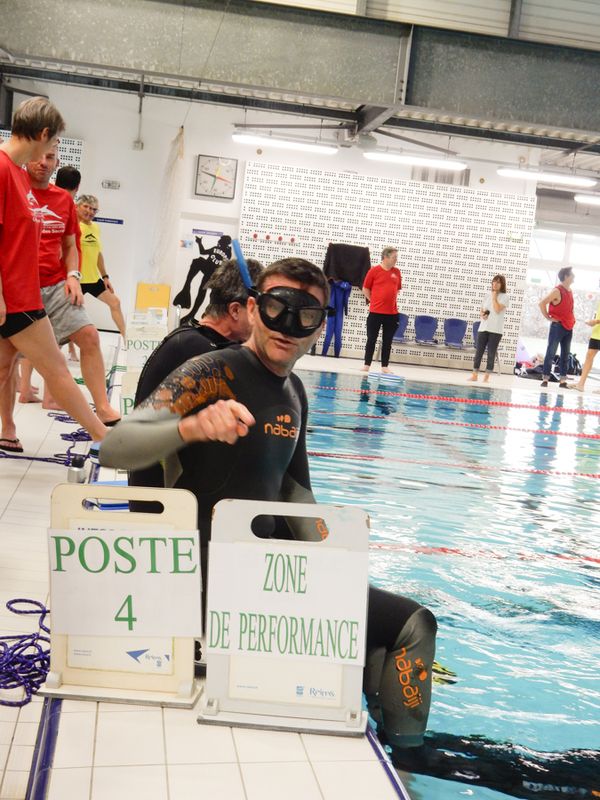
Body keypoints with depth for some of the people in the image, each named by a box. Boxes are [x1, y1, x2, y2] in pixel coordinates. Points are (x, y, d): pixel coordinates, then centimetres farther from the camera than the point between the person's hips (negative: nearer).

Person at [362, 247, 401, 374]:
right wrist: (374, 301, 1)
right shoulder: (374, 271, -4)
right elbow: (365, 289, 2)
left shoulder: (397, 272, 7)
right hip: (375, 311, -3)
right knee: (371, 339, 2)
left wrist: (392, 300, 10)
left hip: (392, 313, 3)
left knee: (387, 341, 7)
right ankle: (367, 365, 10)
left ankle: (385, 366, 13)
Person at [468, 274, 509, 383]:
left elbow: (497, 310, -16)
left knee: (491, 353, -1)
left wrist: (494, 297, -8)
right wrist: (482, 314, -4)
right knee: (478, 351, 2)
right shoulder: (488, 296, 12)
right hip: (483, 328, 4)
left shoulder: (504, 297, -2)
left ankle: (486, 377, 4)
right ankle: (474, 375, 8)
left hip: (495, 330, -4)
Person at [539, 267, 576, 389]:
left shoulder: (569, 291, 12)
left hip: (569, 327, 8)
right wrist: (549, 318, -13)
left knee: (565, 355, 7)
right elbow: (542, 303, -19)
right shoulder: (557, 291, -12)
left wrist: (572, 320, 14)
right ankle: (545, 379, -2)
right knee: (551, 353, -5)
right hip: (558, 326, -8)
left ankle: (563, 380, 10)